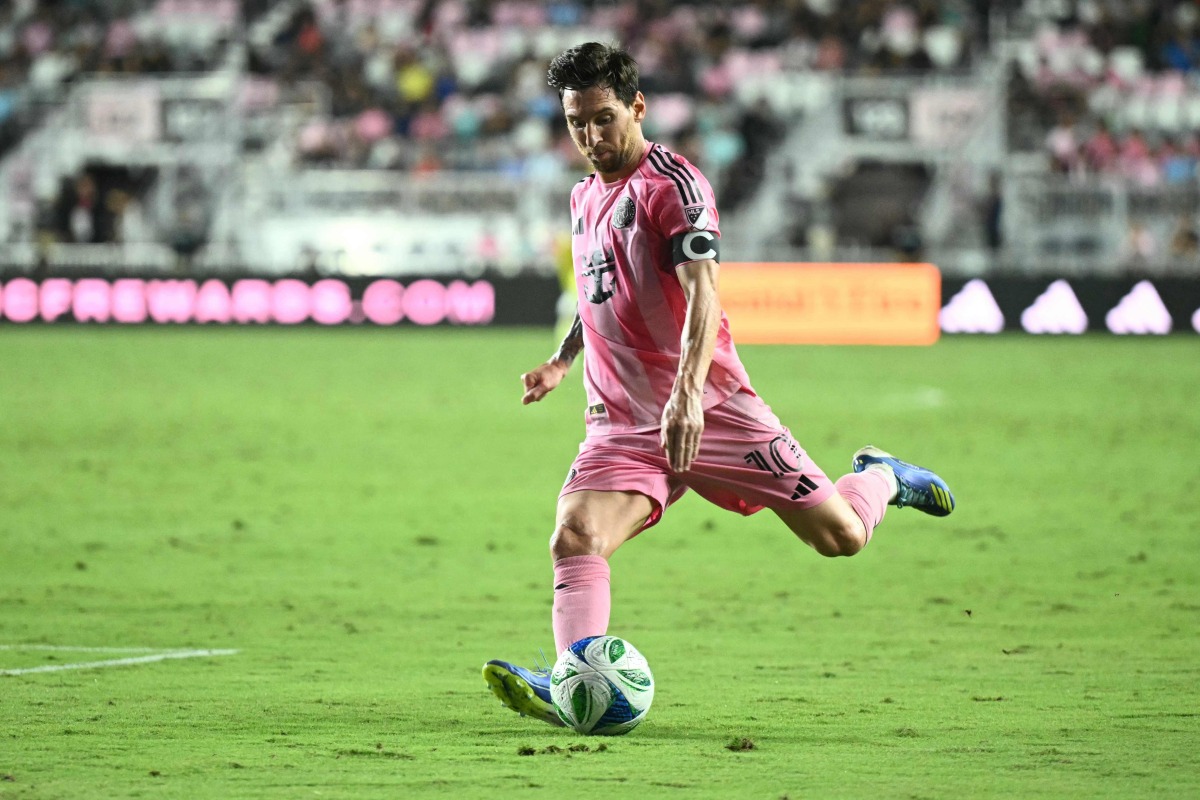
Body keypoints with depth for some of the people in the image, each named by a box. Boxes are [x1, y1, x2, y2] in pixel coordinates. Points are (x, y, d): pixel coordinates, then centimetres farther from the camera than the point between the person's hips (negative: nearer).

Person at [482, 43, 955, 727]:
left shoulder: (672, 183, -9)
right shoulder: (585, 197, 16)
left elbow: (702, 293, -23)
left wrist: (688, 392, -37)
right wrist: (562, 361, 22)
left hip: (710, 407, -5)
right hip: (622, 425, 5)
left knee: (840, 536, -4)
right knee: (575, 540, -23)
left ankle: (881, 477, 29)